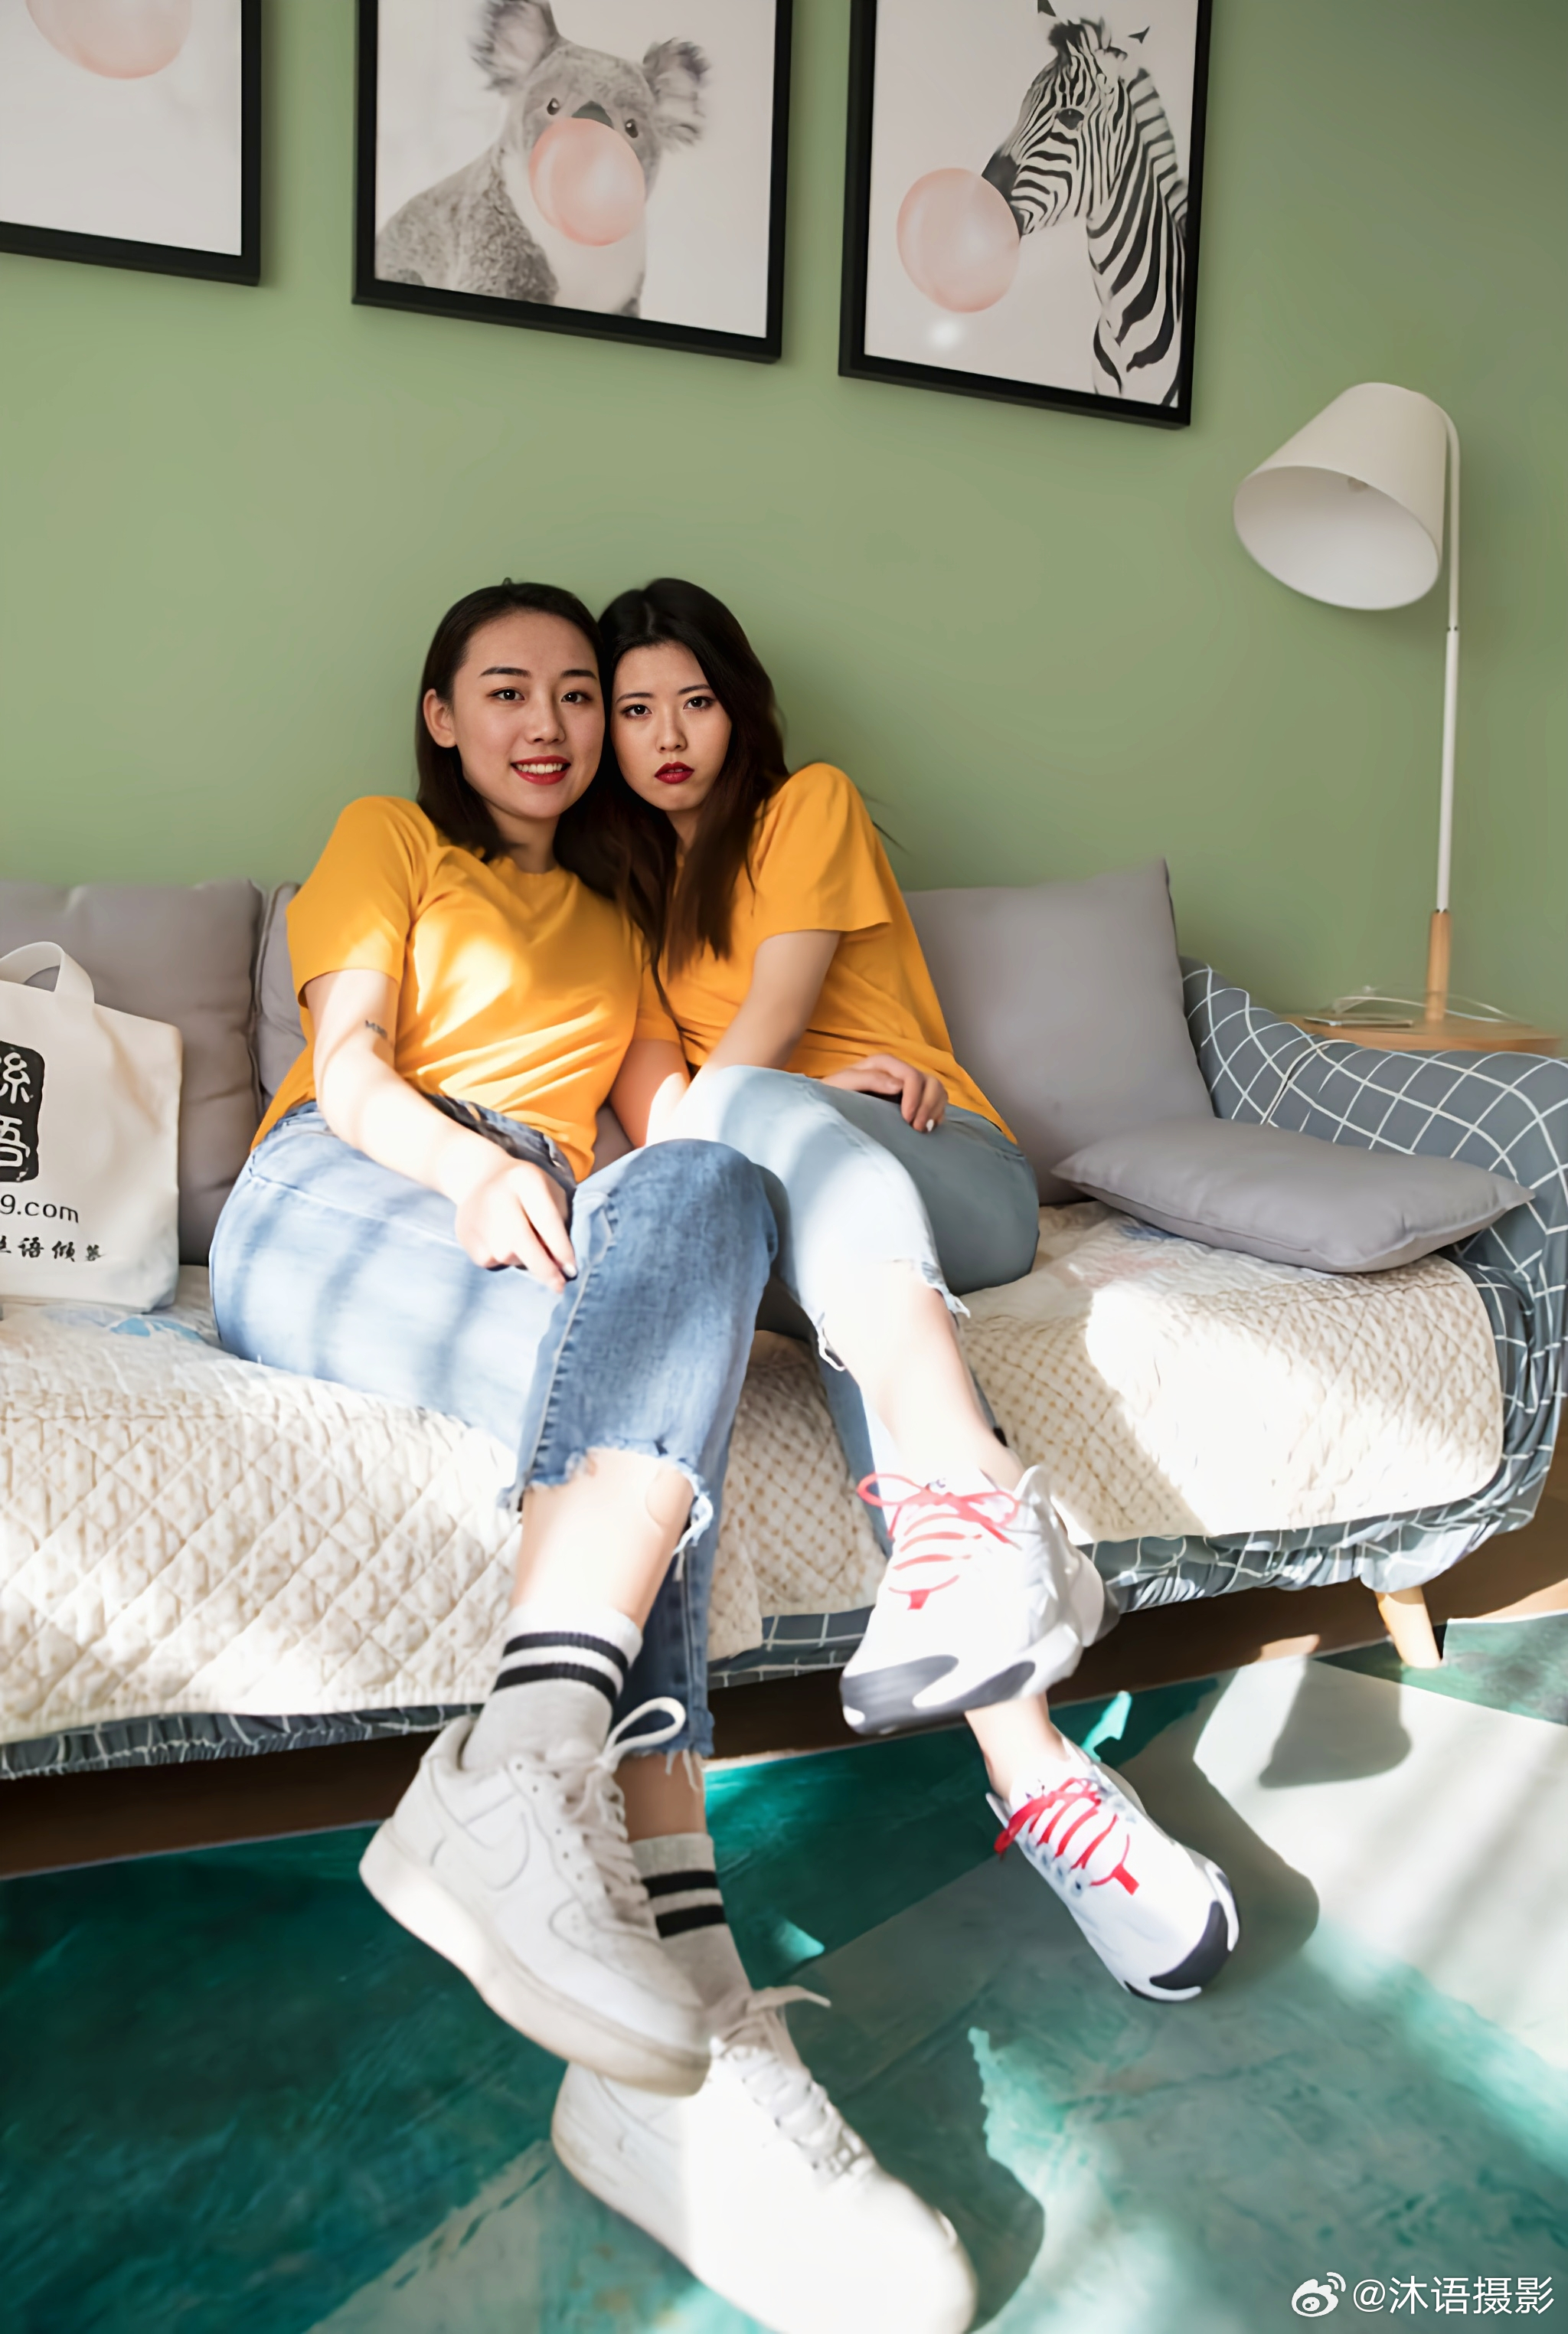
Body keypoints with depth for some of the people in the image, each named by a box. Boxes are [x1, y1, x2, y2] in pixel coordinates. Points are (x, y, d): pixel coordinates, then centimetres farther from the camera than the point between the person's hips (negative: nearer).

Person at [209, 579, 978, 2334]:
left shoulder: (610, 925, 36)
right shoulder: (385, 836, 21)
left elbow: (673, 1116, 22)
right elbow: (345, 1066, 4)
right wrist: (465, 1164, -18)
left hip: (546, 1244, 4)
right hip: (334, 1208, -3)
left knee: (693, 1188, -35)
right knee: (660, 1390, -34)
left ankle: (525, 1772, -53)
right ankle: (686, 2020, -50)